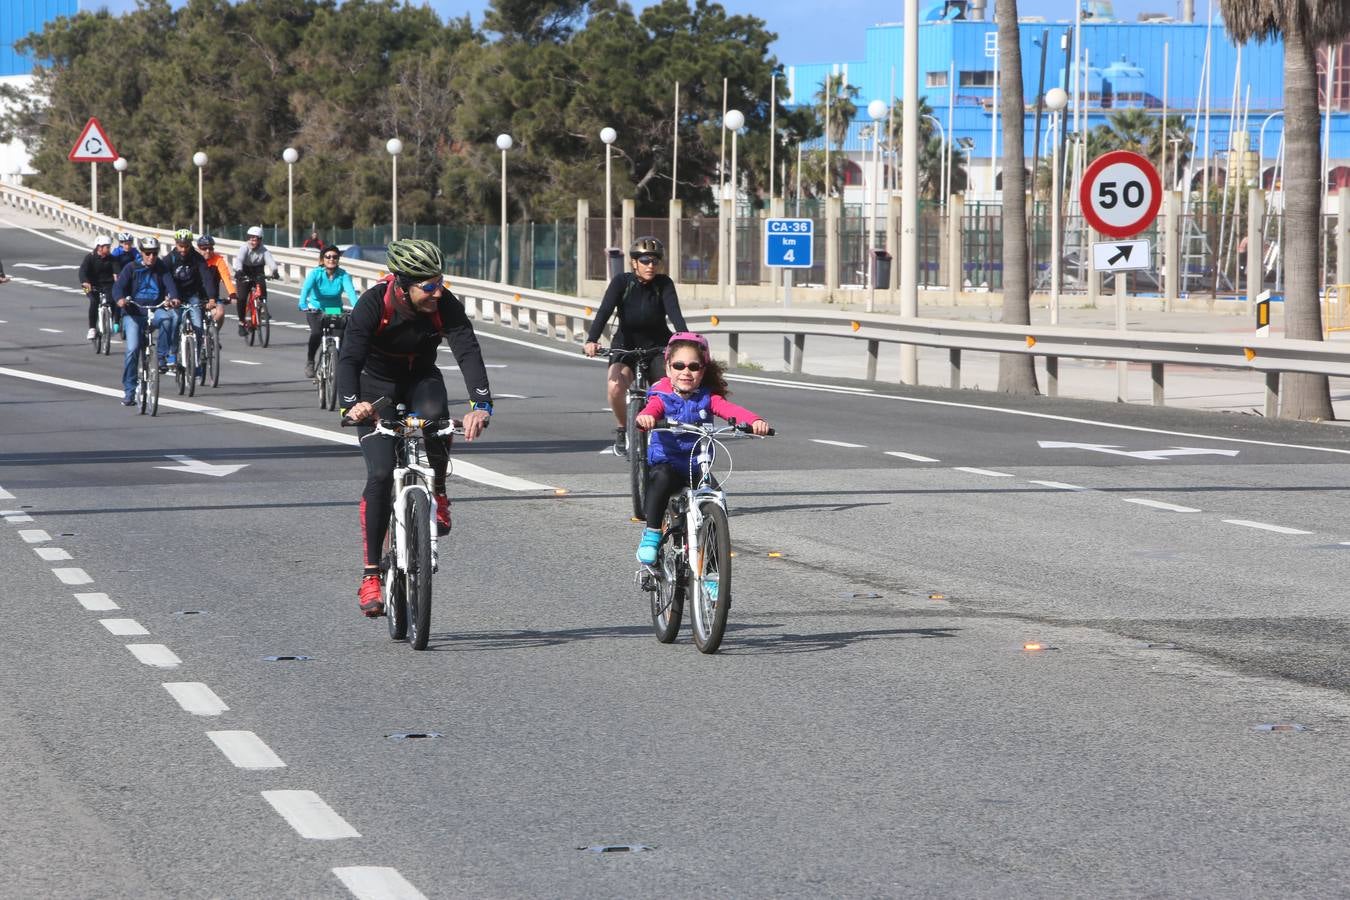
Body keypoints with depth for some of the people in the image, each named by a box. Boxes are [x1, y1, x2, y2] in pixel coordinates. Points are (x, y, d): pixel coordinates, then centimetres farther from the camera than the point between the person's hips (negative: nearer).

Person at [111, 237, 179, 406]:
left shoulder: (162, 268, 5)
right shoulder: (132, 268, 0)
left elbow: (169, 283, -10)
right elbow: (119, 285, -11)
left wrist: (173, 297, -32)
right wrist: (120, 299, -34)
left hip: (155, 310, 1)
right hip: (134, 313, -1)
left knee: (167, 317, -33)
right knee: (132, 349, -15)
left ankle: (162, 356, -16)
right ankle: (129, 390, -6)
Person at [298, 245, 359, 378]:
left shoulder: (343, 275, -14)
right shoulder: (315, 273, -16)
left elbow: (351, 291, -28)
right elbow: (306, 289, -30)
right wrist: (303, 305, -49)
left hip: (335, 310, 2)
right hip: (315, 309, -2)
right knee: (317, 332, -27)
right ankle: (309, 362, -7)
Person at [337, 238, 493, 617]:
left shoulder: (445, 304, -24)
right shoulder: (374, 303, -29)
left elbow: (468, 352, -32)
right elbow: (350, 357, -38)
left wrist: (481, 405, -48)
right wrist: (351, 404, -56)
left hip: (421, 379, 2)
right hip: (377, 384, -2)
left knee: (434, 416, -34)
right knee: (380, 475, -15)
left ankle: (437, 494, -6)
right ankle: (371, 574, -9)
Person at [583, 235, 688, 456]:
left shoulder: (664, 284, -13)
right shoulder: (622, 281, -15)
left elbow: (674, 312, -27)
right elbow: (605, 310, -26)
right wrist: (592, 340, -42)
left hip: (657, 346, 1)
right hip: (625, 345, -1)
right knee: (616, 387, -27)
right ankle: (622, 429, 0)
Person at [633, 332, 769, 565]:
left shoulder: (708, 398, 3)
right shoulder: (662, 397, -2)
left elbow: (731, 410, -14)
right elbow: (652, 410, -23)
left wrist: (755, 421, -35)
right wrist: (645, 418, -50)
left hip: (697, 469, 2)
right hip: (665, 464, -2)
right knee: (662, 478, -36)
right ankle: (651, 534, -20)